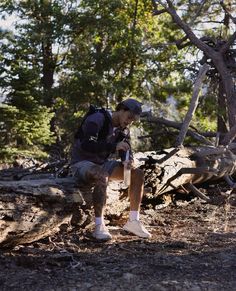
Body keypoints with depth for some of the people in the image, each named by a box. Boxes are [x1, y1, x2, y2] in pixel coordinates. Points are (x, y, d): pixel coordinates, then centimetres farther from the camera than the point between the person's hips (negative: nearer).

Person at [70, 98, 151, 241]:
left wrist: (129, 161, -22)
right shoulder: (97, 120, -21)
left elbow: (127, 151, 3)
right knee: (102, 177, -40)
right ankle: (99, 226, -34)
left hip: (103, 164, 8)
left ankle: (133, 221, -8)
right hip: (82, 163, -8)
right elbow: (86, 145, -33)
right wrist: (114, 146, -40)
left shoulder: (123, 129, 4)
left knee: (138, 174, -9)